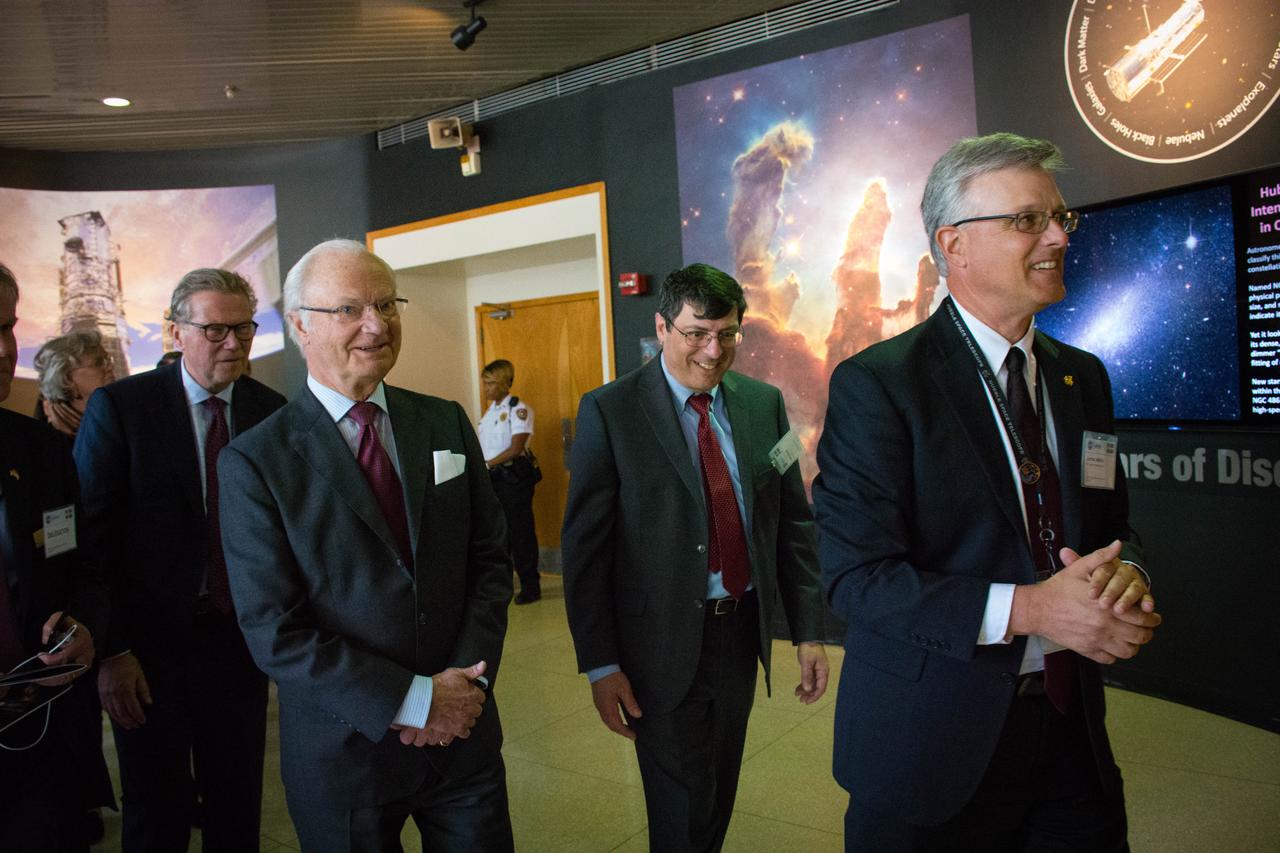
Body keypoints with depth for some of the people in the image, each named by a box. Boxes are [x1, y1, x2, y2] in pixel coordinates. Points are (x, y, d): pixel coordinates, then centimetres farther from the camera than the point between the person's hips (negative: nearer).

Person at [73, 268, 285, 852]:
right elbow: (92, 535, -9)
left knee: (238, 804, 16)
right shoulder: (118, 406, -8)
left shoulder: (273, 411, -1)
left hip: (242, 640, 2)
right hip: (149, 645, -2)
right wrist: (111, 650, -11)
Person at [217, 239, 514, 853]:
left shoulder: (447, 423, 1)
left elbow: (490, 559, 3)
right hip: (344, 750, -3)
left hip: (464, 732, 3)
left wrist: (467, 678, -10)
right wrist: (413, 702, -16)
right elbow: (273, 632, -13)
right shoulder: (254, 462, -10)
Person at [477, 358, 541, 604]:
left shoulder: (519, 409, -10)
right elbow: (485, 445, 13)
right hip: (492, 478, 7)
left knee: (520, 531, -1)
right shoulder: (490, 410, 13)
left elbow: (516, 449, -16)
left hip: (514, 476, -7)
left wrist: (487, 464, -16)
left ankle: (530, 586, 10)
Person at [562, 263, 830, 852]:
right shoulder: (609, 412, -11)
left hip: (742, 630, 5)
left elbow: (793, 521, 5)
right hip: (663, 642, -4)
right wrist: (600, 664, -12)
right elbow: (584, 546, -10)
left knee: (720, 797, 21)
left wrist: (808, 631, 2)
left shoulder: (764, 403, 2)